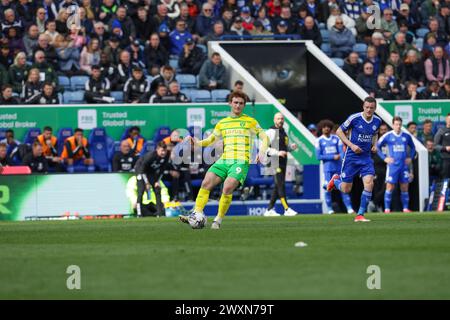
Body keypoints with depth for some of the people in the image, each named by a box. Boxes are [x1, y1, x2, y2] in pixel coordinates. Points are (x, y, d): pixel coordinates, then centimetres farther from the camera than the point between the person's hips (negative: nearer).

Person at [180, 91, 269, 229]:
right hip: (224, 160, 4)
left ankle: (218, 220, -14)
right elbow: (210, 139, 22)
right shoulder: (222, 123, 18)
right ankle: (197, 214, -17)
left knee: (227, 188, -25)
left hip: (241, 162, -4)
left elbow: (265, 138, 7)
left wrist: (261, 152, -12)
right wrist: (197, 143, 2)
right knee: (206, 183, -15)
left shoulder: (250, 122, 7)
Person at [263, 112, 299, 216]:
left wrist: (292, 146, 6)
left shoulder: (284, 132, 18)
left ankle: (269, 210, 15)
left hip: (283, 162, 9)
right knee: (281, 185, -14)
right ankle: (286, 209, -19)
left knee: (278, 187, 9)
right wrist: (277, 153, -24)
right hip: (275, 162, -9)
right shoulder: (271, 132, -7)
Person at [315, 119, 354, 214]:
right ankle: (330, 209, 5)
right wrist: (333, 157, -8)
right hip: (328, 168, -1)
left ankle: (349, 208, -5)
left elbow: (342, 152, 3)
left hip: (338, 166, 1)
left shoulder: (336, 138, 10)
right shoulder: (319, 141, 4)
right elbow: (318, 156, -2)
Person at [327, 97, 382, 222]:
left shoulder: (377, 121, 1)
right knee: (346, 189, 3)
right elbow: (339, 131, -6)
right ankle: (335, 180, 40)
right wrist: (351, 145, -17)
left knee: (369, 184, -17)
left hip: (366, 157, 3)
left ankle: (360, 215, -7)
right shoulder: (354, 118, -14)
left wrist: (374, 145, 2)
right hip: (351, 157, -3)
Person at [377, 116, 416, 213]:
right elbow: (377, 146, 6)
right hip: (392, 165, -3)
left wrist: (410, 157, 9)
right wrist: (384, 158, -2)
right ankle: (387, 209, -2)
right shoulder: (388, 136, -1)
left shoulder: (406, 136, 7)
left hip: (404, 166, 3)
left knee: (404, 188, 4)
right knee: (390, 187, -6)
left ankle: (406, 208, 11)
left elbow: (412, 147, 23)